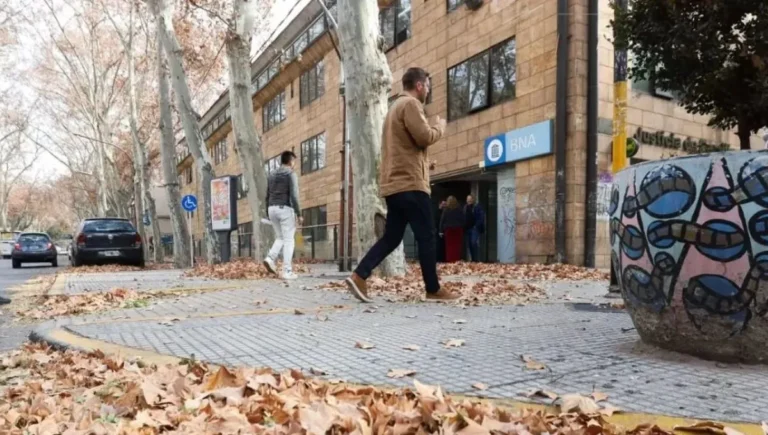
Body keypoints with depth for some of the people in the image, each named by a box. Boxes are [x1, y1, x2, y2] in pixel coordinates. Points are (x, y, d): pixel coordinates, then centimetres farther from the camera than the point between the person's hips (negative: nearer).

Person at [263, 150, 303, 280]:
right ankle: (287, 271, -4)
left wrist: (268, 213, 20)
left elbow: (267, 195, 16)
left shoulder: (272, 174, 15)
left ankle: (270, 258, -5)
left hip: (272, 208, 6)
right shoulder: (291, 174, -5)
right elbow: (294, 196, -14)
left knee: (280, 238, 19)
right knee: (288, 240, -1)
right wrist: (299, 213, -11)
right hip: (285, 208, -6)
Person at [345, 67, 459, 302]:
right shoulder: (410, 104, -7)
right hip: (410, 182, -10)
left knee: (391, 237, 9)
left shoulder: (395, 106, 25)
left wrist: (422, 162, 22)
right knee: (426, 236, -2)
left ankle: (359, 276, -2)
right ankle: (434, 290, 5)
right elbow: (424, 136, -18)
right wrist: (440, 126, 2)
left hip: (393, 183, 10)